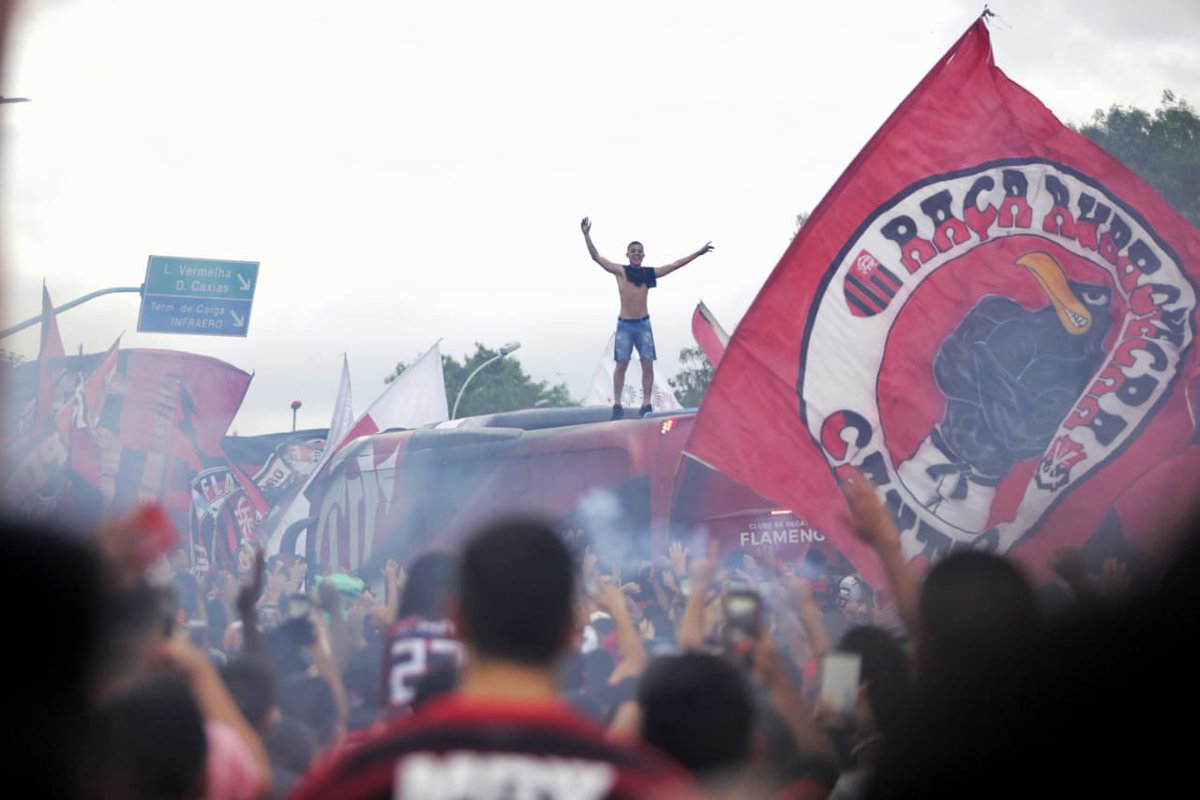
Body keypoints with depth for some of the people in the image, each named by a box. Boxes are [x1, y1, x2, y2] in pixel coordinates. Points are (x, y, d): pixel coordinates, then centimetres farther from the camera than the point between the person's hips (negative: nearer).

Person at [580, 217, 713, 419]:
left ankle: (646, 405, 1)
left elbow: (676, 264, 14)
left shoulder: (650, 273, 9)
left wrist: (698, 253, 15)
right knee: (621, 364, -6)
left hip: (643, 324, 3)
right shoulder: (621, 271, 2)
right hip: (625, 324, -3)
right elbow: (596, 257, -5)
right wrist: (586, 235, -16)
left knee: (648, 364, -3)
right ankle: (617, 404, -3)